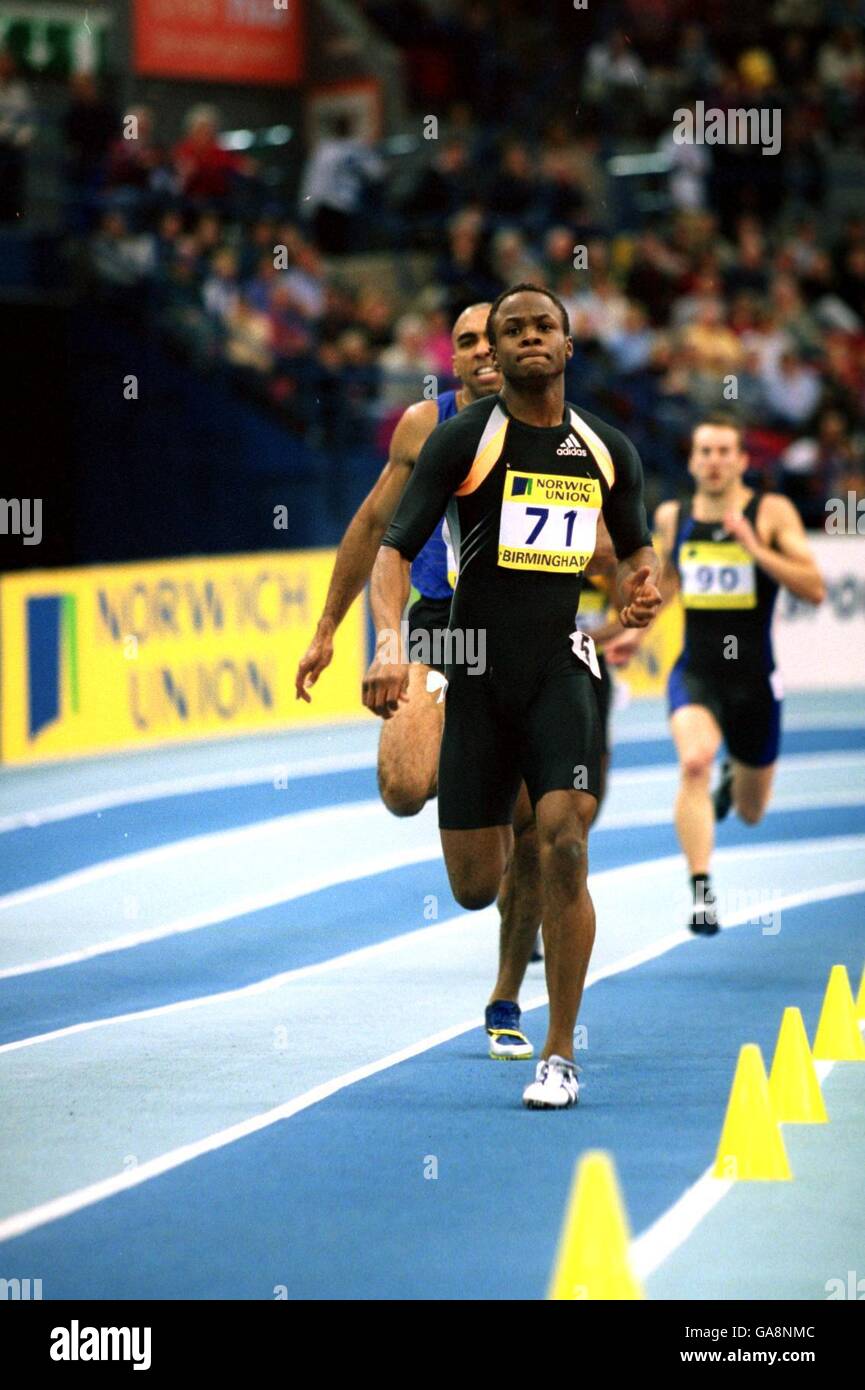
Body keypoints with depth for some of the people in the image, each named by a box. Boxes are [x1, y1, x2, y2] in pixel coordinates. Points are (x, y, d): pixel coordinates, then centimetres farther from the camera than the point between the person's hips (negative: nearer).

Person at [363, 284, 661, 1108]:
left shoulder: (608, 451, 8)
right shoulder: (464, 440, -2)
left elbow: (635, 548, 24)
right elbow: (395, 547, -7)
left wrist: (642, 589, -1)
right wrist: (388, 643, -24)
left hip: (562, 669, 1)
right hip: (478, 672, -1)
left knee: (563, 847, -17)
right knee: (474, 888, 1)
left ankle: (559, 1057, -7)